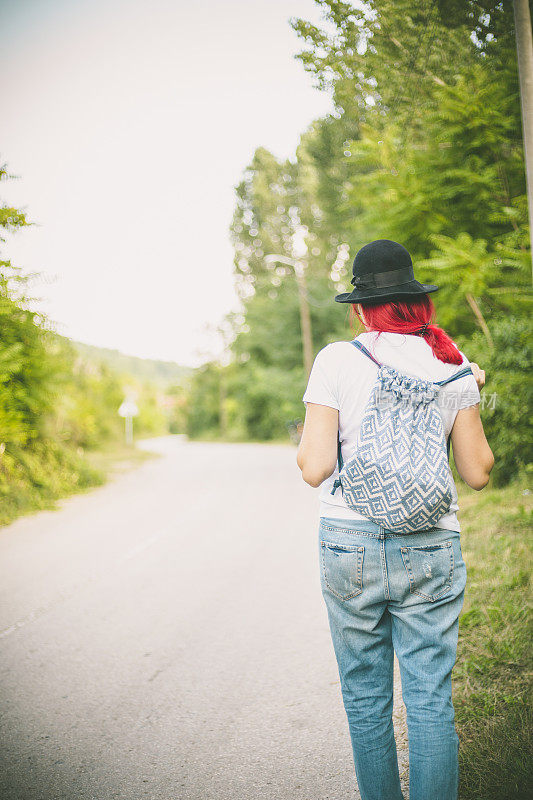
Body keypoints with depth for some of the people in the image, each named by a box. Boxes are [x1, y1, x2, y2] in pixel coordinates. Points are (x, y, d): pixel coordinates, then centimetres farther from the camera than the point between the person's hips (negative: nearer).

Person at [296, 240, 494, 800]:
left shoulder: (336, 360, -5)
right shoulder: (452, 365, 2)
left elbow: (315, 469, -10)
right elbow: (478, 474, 6)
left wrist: (304, 442, 13)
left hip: (350, 543, -1)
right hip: (431, 546, 1)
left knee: (366, 699, 13)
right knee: (431, 701, 7)